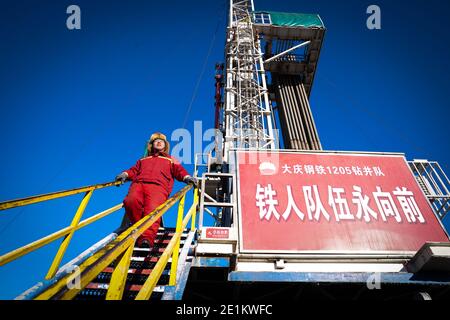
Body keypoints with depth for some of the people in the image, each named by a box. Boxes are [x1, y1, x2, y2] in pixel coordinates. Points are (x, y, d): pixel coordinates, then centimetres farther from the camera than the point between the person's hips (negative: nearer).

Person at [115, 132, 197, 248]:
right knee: (131, 201, -34)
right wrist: (125, 174, 6)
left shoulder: (171, 160, 37)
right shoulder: (143, 160, 42)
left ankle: (147, 238, -49)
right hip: (138, 183, 2)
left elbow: (179, 170, 21)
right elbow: (134, 170, 28)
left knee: (152, 209, -33)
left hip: (158, 186, -2)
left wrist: (186, 177, 0)